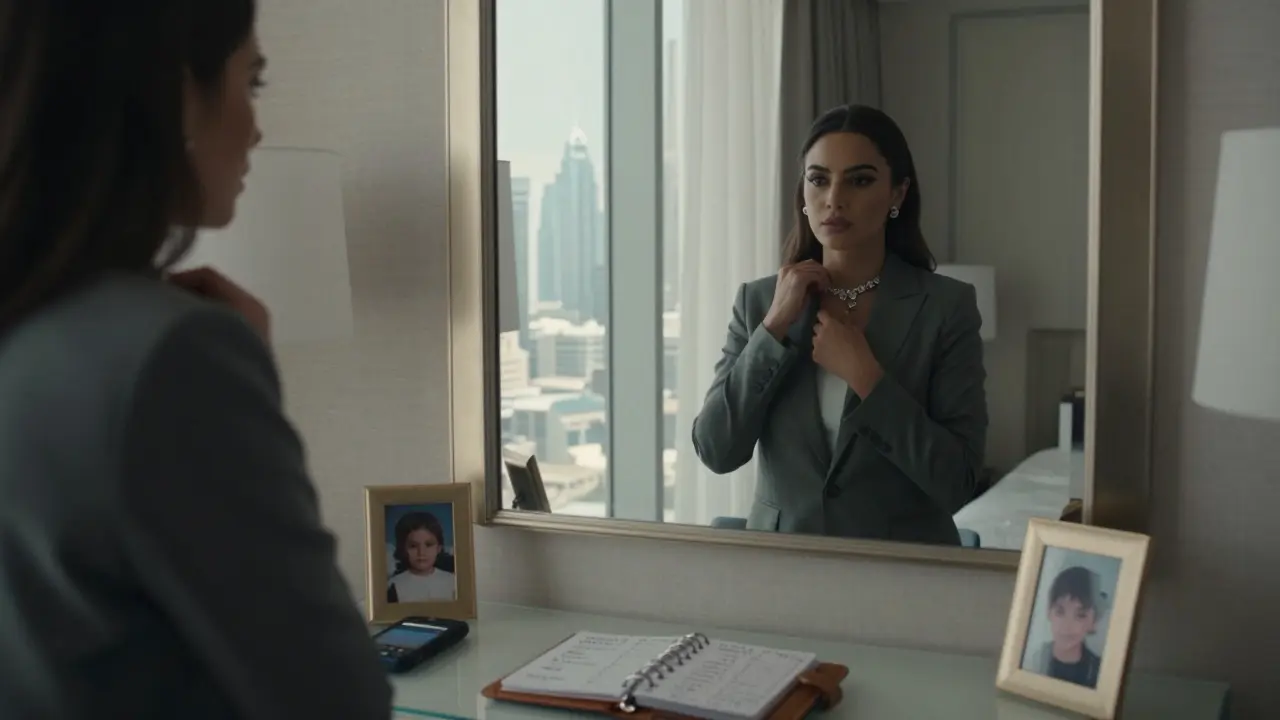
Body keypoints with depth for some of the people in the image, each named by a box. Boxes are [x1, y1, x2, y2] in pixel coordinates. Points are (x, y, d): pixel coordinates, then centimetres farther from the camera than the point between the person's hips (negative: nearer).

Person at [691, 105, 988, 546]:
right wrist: (776, 326, -15)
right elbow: (716, 451, -10)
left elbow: (957, 481, -13)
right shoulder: (758, 301, -2)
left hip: (903, 560, -2)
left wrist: (862, 374, -19)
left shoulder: (946, 306, -9)